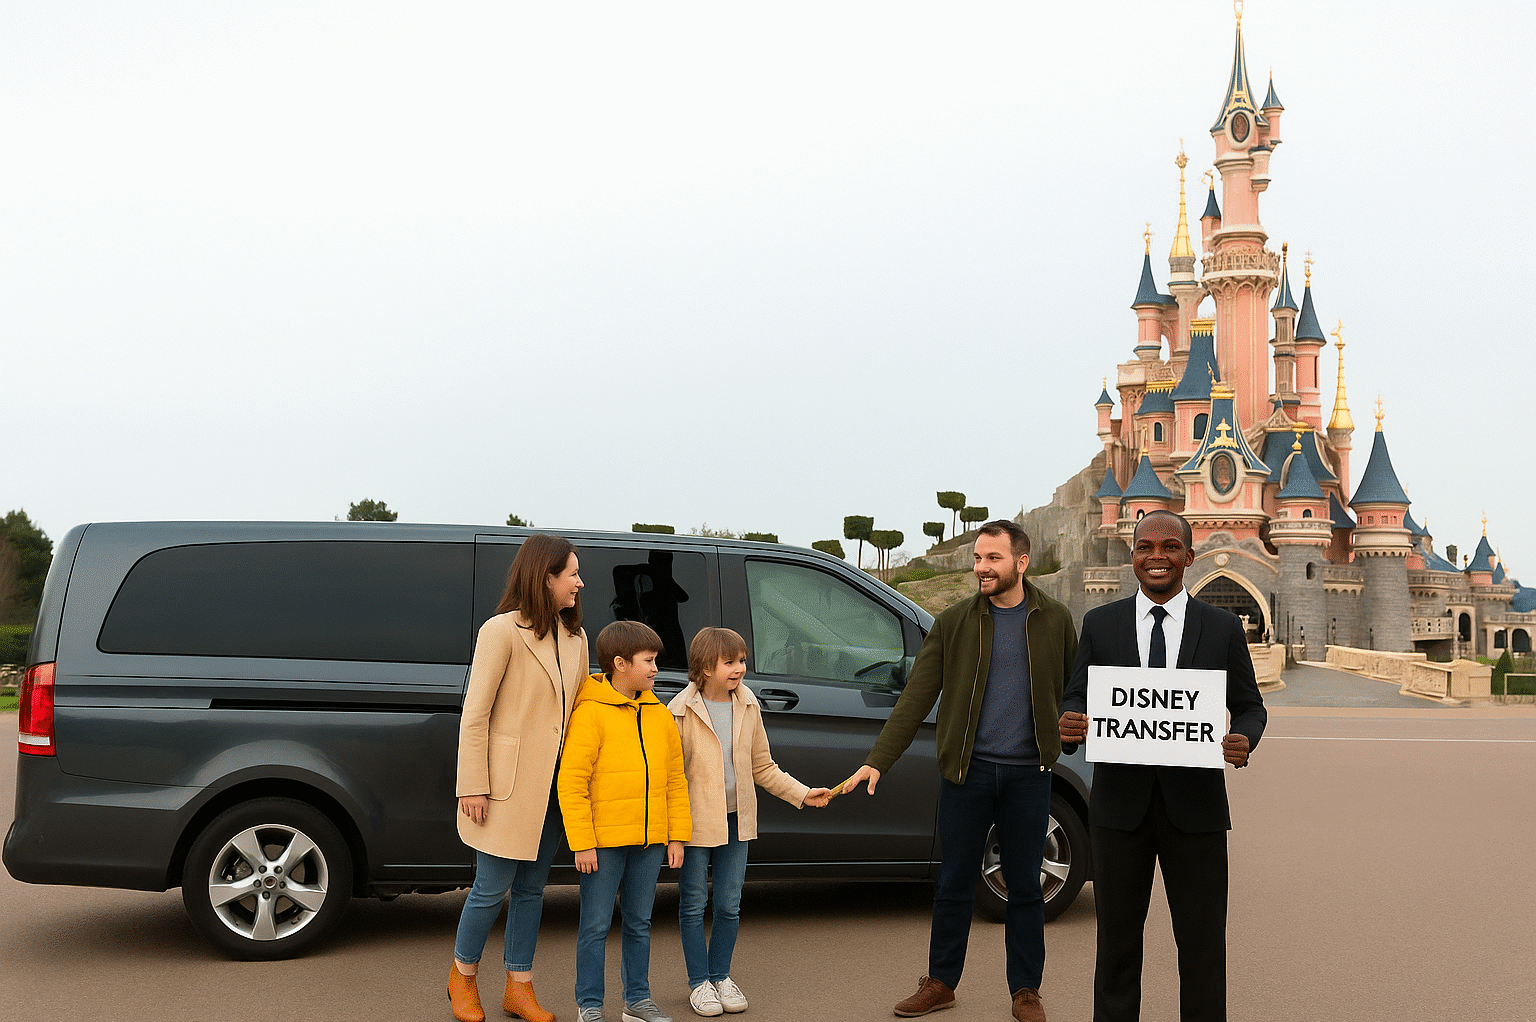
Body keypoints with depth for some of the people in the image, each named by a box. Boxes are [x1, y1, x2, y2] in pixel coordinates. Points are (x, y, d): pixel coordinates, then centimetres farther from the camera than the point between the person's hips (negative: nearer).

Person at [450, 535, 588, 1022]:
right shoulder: (502, 631, -11)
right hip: (508, 783, -6)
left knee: (531, 889, 13)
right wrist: (473, 787, -13)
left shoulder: (575, 638, 10)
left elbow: (577, 710, 11)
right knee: (492, 888, 3)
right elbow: (475, 715, -11)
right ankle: (462, 978, 26)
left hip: (553, 786, 6)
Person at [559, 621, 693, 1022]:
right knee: (595, 926, 4)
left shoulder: (660, 715, 8)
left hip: (649, 839, 6)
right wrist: (582, 843, -15)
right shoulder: (590, 713, -11)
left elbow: (676, 779, 12)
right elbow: (571, 783, -13)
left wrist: (677, 836, 8)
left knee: (639, 924, 15)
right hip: (603, 842, -5)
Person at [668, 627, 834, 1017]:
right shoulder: (681, 711, -12)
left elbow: (762, 767, 12)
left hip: (735, 821, 4)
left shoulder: (748, 707, 3)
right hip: (695, 821, -4)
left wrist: (803, 794, 5)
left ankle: (721, 976, 27)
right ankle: (699, 981, 21)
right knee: (694, 904, 6)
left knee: (729, 905, 10)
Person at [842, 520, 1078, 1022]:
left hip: (1028, 773, 0)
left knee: (1024, 886, 9)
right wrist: (877, 760, -8)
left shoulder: (1054, 620, 2)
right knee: (954, 883, 9)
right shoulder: (953, 623, 0)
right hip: (966, 771, 0)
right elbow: (915, 699, -2)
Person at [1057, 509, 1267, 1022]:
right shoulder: (1100, 623, 5)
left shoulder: (1223, 627, 4)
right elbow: (1076, 697, 5)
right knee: (1117, 942, 11)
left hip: (1194, 806, 0)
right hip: (1119, 805, 1)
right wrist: (1069, 724, -19)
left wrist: (1244, 740, -15)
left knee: (1203, 945, 7)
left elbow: (1249, 706, 7)